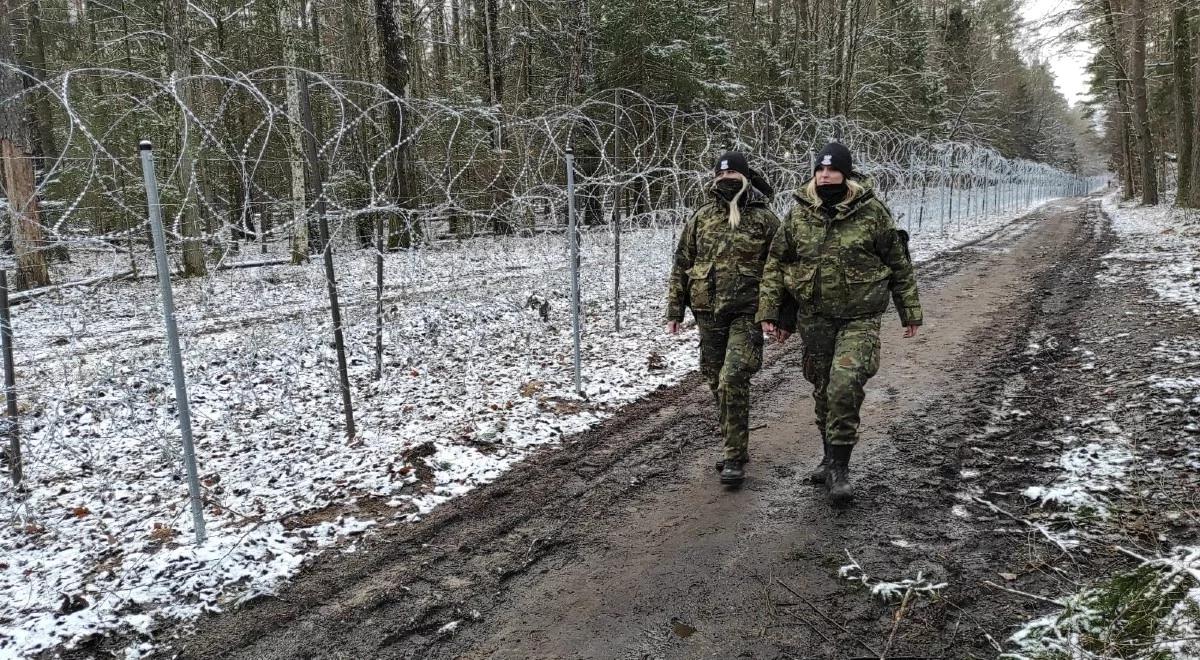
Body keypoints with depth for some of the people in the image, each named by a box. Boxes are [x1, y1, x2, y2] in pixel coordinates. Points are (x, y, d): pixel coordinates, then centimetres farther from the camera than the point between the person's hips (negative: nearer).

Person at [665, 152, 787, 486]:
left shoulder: (764, 219, -1)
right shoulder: (701, 218, 8)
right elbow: (681, 265, 11)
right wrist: (674, 310, 8)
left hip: (746, 314, -4)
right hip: (708, 313, 4)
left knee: (732, 381, -16)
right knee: (717, 383, 11)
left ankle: (735, 457, -5)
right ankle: (736, 446, 28)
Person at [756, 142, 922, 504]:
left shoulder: (872, 211, -7)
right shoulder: (798, 213, 0)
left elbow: (900, 263, 2)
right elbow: (776, 263, 6)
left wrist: (910, 312, 4)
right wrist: (769, 311, -1)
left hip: (860, 318, -3)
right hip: (814, 318, 4)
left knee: (844, 386, -19)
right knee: (823, 390, 13)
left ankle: (838, 466, -6)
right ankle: (833, 455, 32)